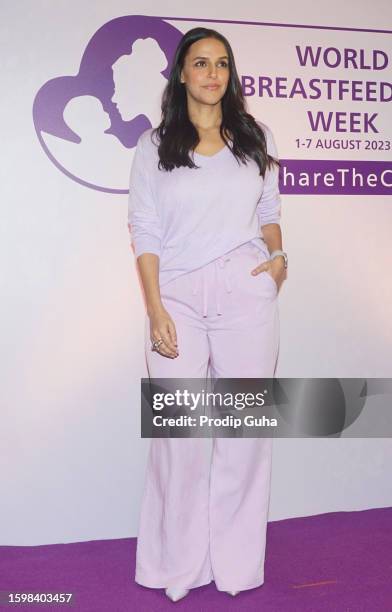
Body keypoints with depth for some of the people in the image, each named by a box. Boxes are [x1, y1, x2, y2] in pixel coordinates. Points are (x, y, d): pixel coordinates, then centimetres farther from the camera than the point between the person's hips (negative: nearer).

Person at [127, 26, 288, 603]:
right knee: (180, 433, -3)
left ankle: (237, 565, 19)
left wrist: (278, 256, -1)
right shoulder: (155, 145, 7)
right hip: (179, 297, -1)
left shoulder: (256, 137, 13)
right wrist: (155, 310, -7)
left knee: (247, 428, 3)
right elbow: (145, 233, 3)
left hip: (247, 294, 2)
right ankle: (179, 567, 15)